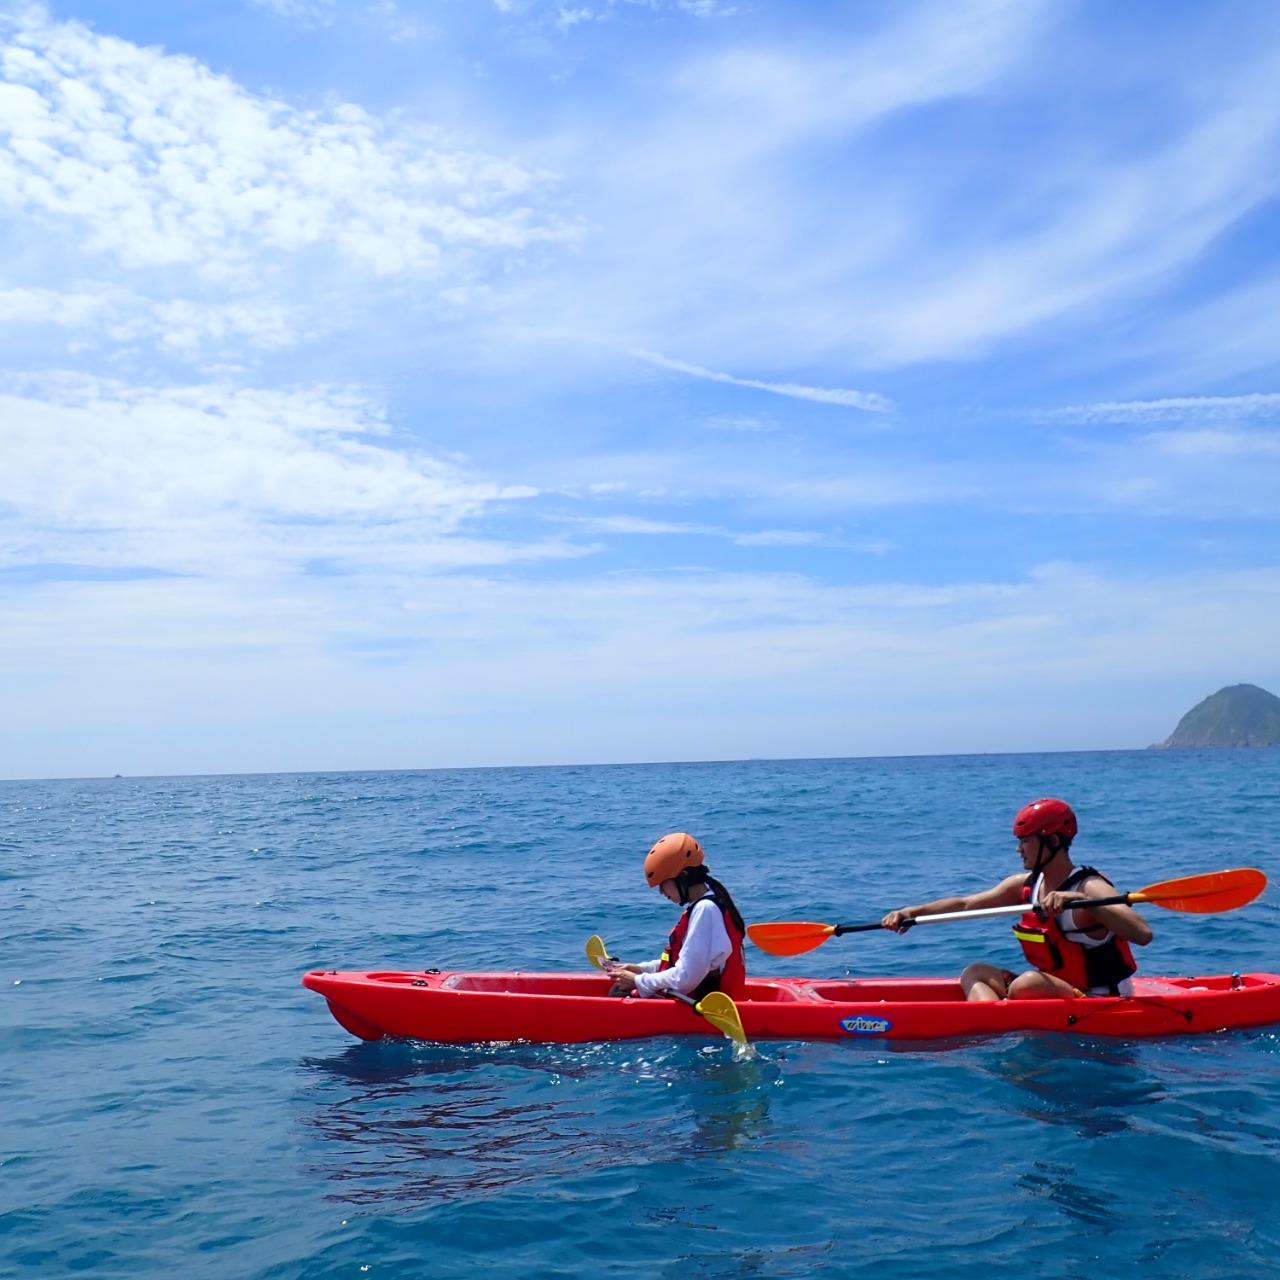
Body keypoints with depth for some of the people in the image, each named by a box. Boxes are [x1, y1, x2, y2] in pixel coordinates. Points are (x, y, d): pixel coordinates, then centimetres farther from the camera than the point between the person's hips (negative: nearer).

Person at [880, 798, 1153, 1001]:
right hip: (1053, 989, 9)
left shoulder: (1090, 887, -17)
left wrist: (1081, 900, -41)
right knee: (975, 974, 0)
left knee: (1025, 985, -32)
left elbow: (1143, 934, -32)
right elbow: (965, 904, 10)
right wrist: (913, 911, -3)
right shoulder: (1025, 885, 5)